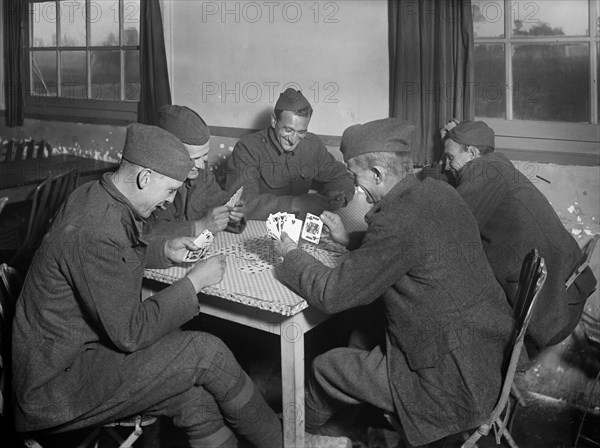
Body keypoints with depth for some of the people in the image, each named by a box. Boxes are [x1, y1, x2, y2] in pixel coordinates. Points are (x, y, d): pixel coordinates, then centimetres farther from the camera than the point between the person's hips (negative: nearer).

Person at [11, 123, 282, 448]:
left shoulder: (94, 196, 3)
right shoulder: (94, 233, -27)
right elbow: (130, 333, -23)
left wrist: (163, 250, 10)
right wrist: (194, 282, -14)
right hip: (58, 383, -9)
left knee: (195, 399, -10)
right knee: (203, 351, -14)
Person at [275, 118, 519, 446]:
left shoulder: (398, 221, -27)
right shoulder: (439, 193, 0)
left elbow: (332, 294, -19)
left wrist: (292, 255, -3)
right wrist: (348, 239, 16)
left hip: (454, 385, -8)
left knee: (325, 369, 8)